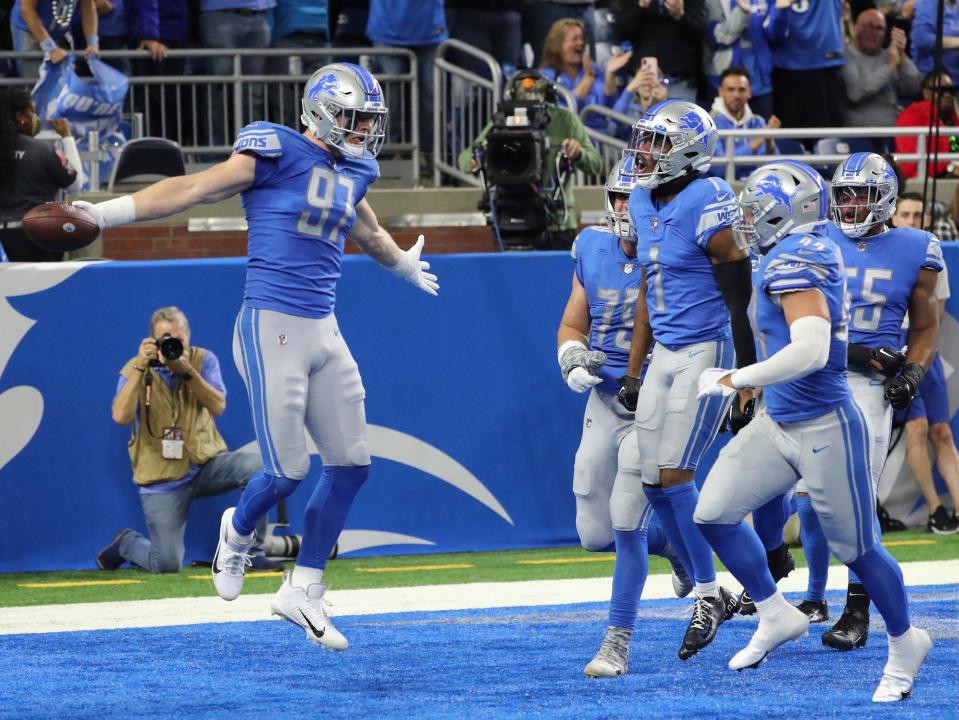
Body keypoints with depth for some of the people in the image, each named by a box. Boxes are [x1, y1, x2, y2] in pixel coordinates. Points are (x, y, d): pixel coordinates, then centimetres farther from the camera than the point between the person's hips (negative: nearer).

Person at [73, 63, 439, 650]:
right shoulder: (278, 152, -9)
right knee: (288, 470, -6)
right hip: (273, 329, -8)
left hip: (324, 332, 8)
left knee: (351, 464, 5)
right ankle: (239, 531, 29)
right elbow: (196, 188, -12)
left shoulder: (356, 170, 13)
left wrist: (406, 266, 56)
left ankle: (303, 590, 16)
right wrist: (109, 212, -21)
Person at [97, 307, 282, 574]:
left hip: (206, 464, 3)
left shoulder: (203, 360, 0)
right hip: (163, 479, -3)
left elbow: (218, 406, -13)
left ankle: (251, 553, -15)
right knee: (167, 565, -14)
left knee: (257, 465, -27)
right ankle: (126, 543, 23)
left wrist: (187, 371, -25)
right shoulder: (135, 370, -5)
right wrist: (140, 367, -24)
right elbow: (121, 417, -20)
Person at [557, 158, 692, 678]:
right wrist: (574, 363, -7)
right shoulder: (592, 250, 3)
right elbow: (571, 327, 14)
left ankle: (618, 643, 2)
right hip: (604, 402, 5)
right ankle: (675, 543, 37)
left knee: (625, 526, -11)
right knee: (595, 534, 8)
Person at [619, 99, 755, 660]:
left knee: (675, 477, -10)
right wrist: (633, 372, 17)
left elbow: (741, 301, -16)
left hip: (706, 353, -8)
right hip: (664, 355, 8)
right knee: (655, 482, 6)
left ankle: (708, 595, 4)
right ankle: (714, 593, 17)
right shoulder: (645, 205, 10)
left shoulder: (708, 206, -17)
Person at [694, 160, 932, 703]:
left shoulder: (794, 261, -21)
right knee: (714, 512, 2)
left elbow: (811, 352, -31)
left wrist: (734, 381, -21)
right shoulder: (813, 250, 7)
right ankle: (777, 616, 16)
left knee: (857, 549, 5)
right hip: (779, 424, 9)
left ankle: (906, 646, 24)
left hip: (826, 429, -9)